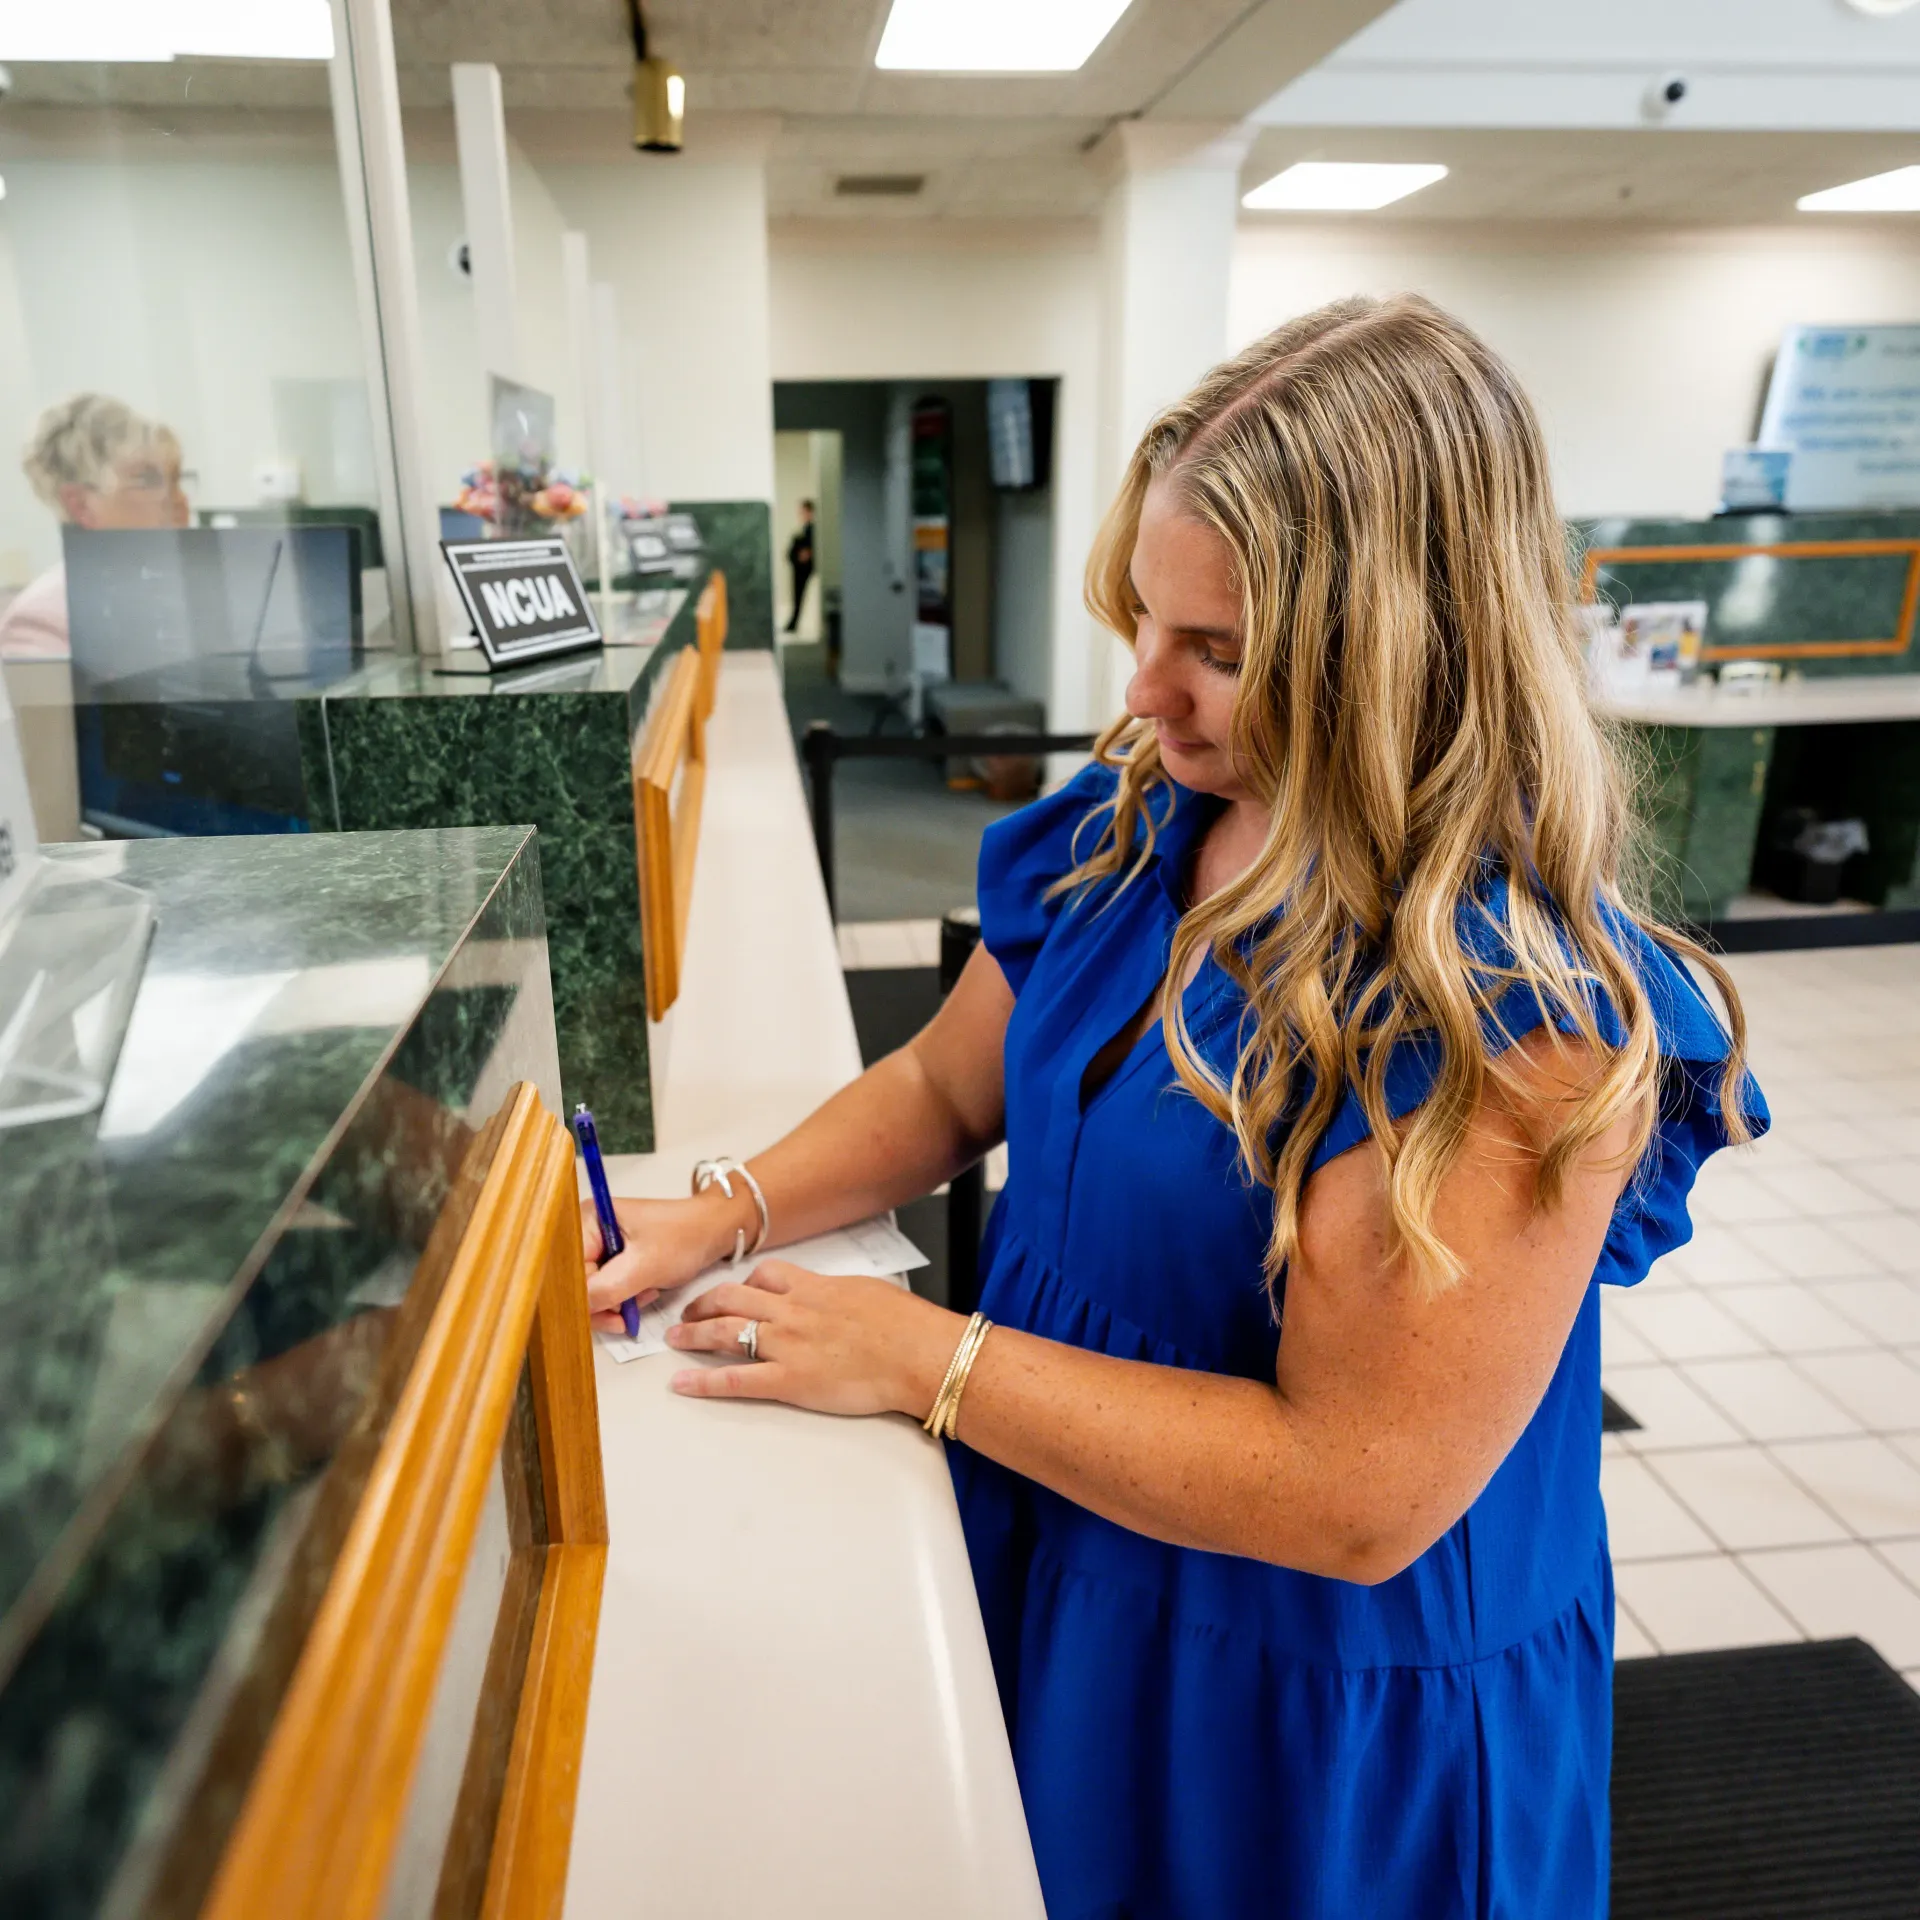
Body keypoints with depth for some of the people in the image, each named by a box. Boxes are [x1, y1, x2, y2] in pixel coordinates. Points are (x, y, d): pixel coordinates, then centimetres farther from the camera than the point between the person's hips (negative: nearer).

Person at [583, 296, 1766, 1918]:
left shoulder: (1524, 1018, -29)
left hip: (1328, 1714, -5)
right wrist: (725, 1216, -11)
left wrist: (920, 1357, -25)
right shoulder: (1132, 823, -8)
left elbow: (1352, 1499, -28)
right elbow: (947, 1087, 4)